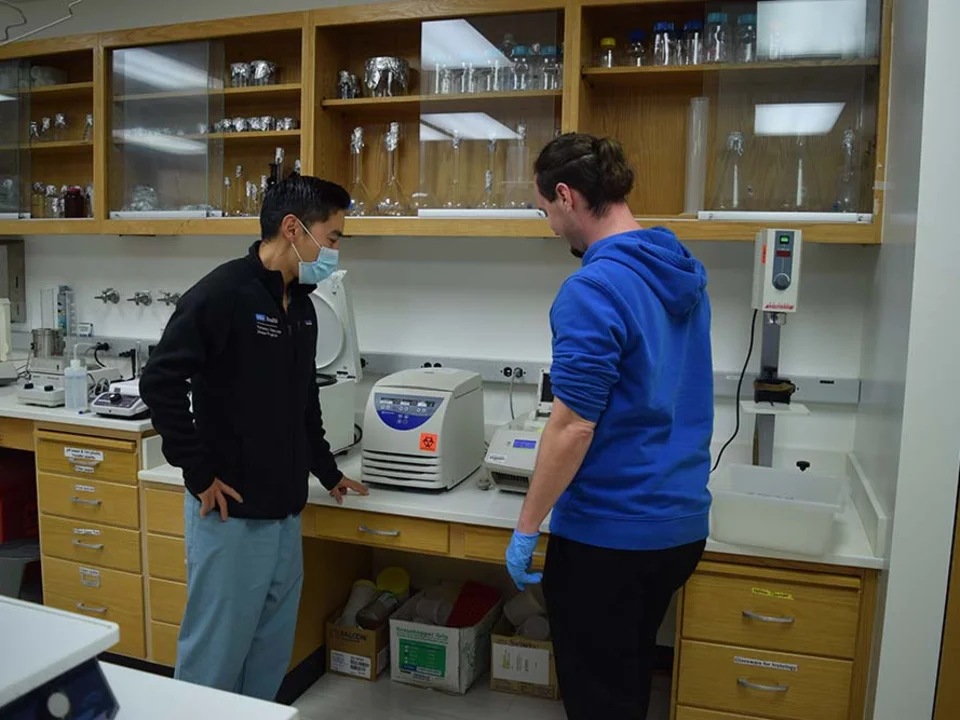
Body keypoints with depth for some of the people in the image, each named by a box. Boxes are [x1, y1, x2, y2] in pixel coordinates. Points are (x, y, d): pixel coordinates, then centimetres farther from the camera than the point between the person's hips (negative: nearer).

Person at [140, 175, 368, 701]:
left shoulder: (301, 306, 10)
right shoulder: (222, 294, -15)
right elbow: (160, 383, -18)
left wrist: (326, 471, 20)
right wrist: (199, 474, -16)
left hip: (284, 510, 8)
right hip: (231, 512, -8)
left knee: (272, 648, 18)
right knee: (214, 653, 7)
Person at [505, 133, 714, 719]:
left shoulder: (594, 288, -21)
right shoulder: (685, 273, 6)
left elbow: (573, 428, -23)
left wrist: (526, 528, -12)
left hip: (608, 532, -8)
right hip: (681, 523, 8)